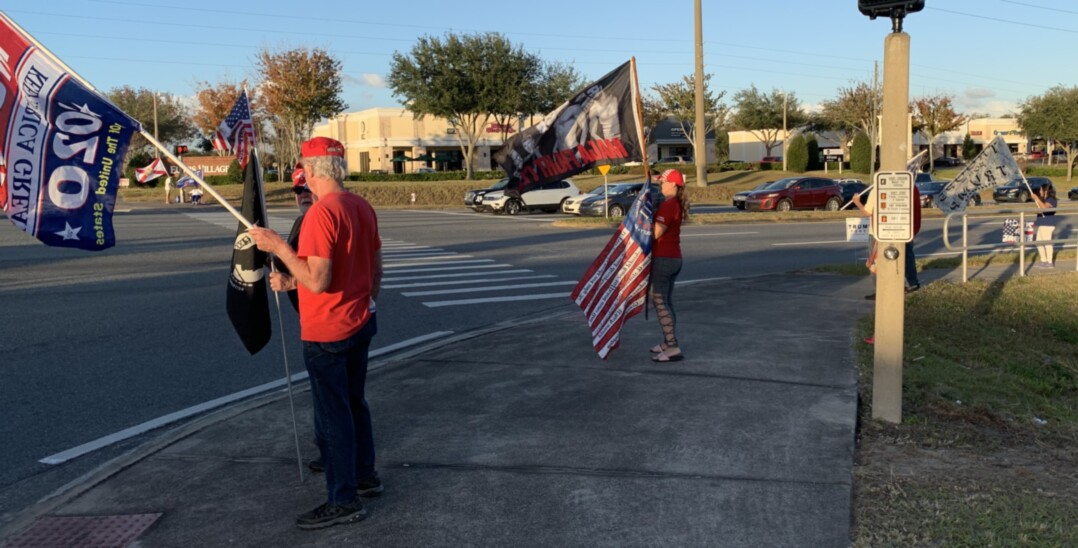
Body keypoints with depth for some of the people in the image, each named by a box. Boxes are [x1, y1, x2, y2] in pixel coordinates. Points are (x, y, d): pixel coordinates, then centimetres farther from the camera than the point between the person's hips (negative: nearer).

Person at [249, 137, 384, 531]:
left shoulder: (321, 213, -21)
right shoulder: (363, 207, 5)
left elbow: (318, 281, -25)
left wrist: (278, 246, -19)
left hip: (327, 333, -9)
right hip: (360, 324, 9)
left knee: (332, 415, 2)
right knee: (354, 403, 21)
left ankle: (344, 501, 12)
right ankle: (365, 475, 34)